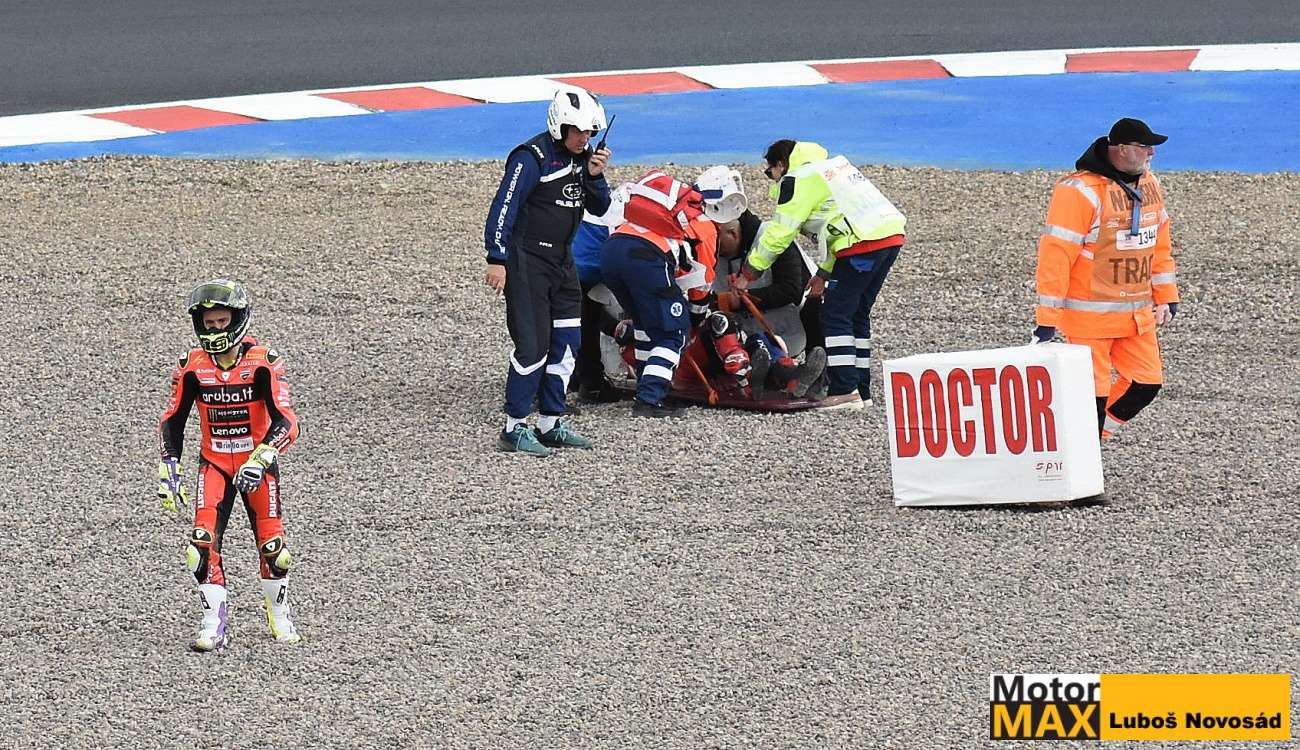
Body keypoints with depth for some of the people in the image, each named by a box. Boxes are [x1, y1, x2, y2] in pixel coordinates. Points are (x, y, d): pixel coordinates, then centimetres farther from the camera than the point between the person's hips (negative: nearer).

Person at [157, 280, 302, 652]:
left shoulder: (263, 362, -15)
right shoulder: (192, 366, -6)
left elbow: (285, 421, -19)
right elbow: (172, 421, 3)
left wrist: (260, 460, -32)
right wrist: (168, 470, -6)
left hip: (257, 461, -2)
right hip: (214, 463, 2)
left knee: (272, 544, -1)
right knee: (204, 542, -14)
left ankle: (279, 616, 23)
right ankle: (214, 623, -8)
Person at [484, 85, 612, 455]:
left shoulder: (581, 157, 9)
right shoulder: (532, 157, -16)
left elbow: (599, 208, 14)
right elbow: (504, 207, -18)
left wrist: (595, 176, -6)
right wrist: (497, 259, -22)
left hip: (561, 259, 8)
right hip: (526, 261, -8)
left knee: (566, 342, 7)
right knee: (533, 345, -11)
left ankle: (550, 424, 16)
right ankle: (514, 429, -4)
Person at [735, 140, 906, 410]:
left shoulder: (796, 181, -1)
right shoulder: (833, 165, 28)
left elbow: (778, 234, -3)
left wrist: (748, 274, 6)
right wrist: (824, 273, 30)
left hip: (863, 245, -9)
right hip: (891, 236, 9)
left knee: (835, 315, -5)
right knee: (857, 315, 16)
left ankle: (844, 391, -11)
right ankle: (861, 391, 17)